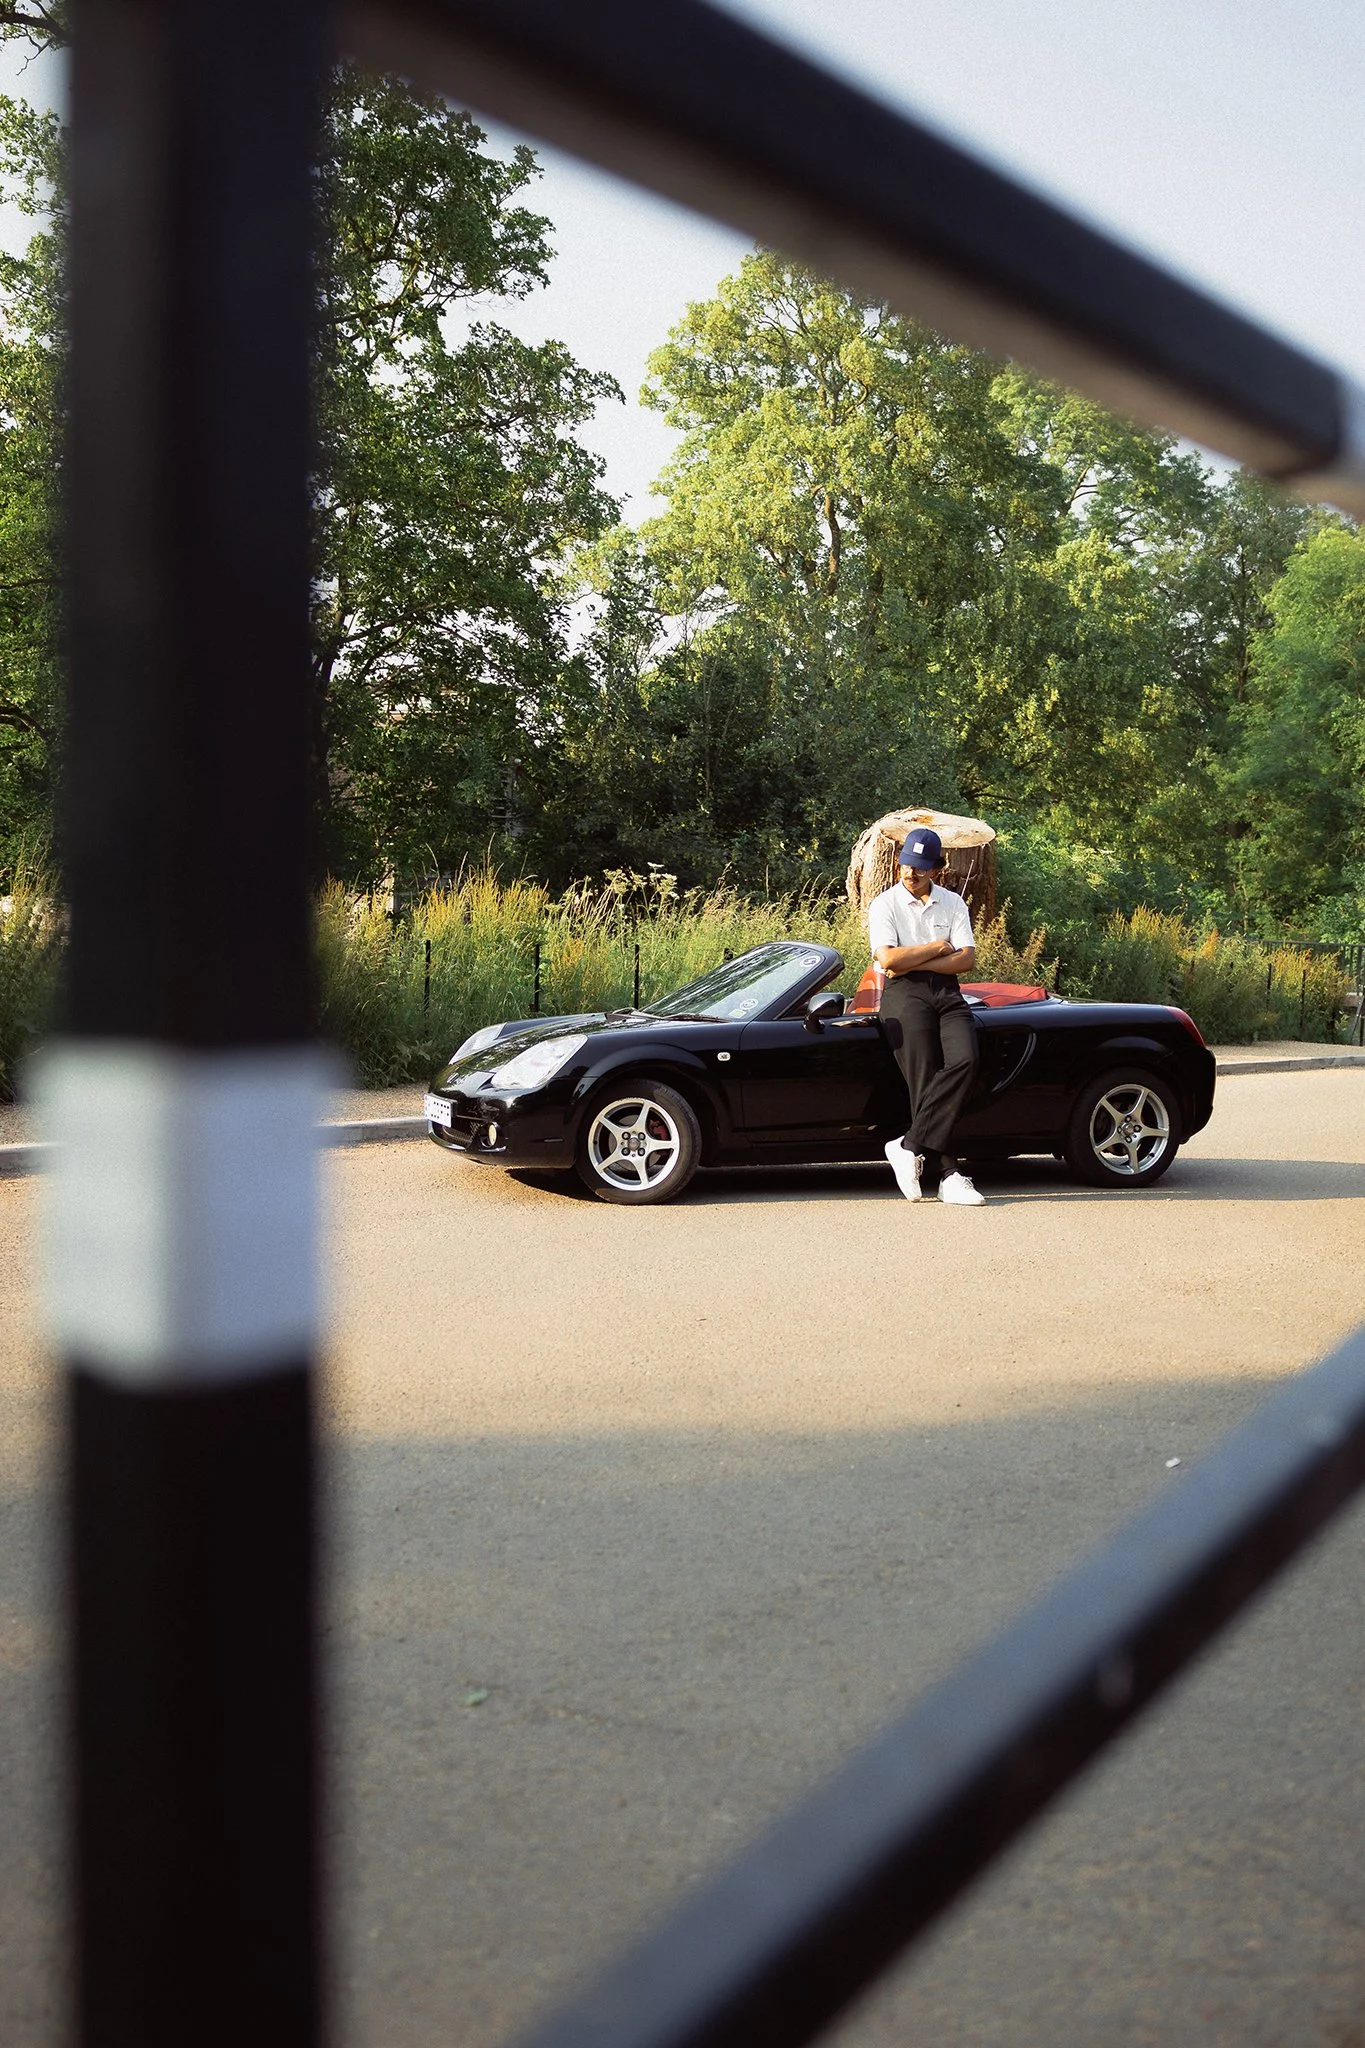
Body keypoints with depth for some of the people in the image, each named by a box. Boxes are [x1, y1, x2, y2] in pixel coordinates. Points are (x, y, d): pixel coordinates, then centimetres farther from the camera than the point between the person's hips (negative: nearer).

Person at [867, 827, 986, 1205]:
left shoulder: (953, 904, 16)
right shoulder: (885, 904, 5)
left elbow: (967, 959, 3)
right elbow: (889, 960, -11)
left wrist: (915, 962, -7)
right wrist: (938, 948, -1)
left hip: (947, 993, 3)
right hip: (904, 995, -3)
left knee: (964, 1061, -23)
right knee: (926, 1081, -14)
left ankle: (910, 1147, -22)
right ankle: (949, 1175, -14)